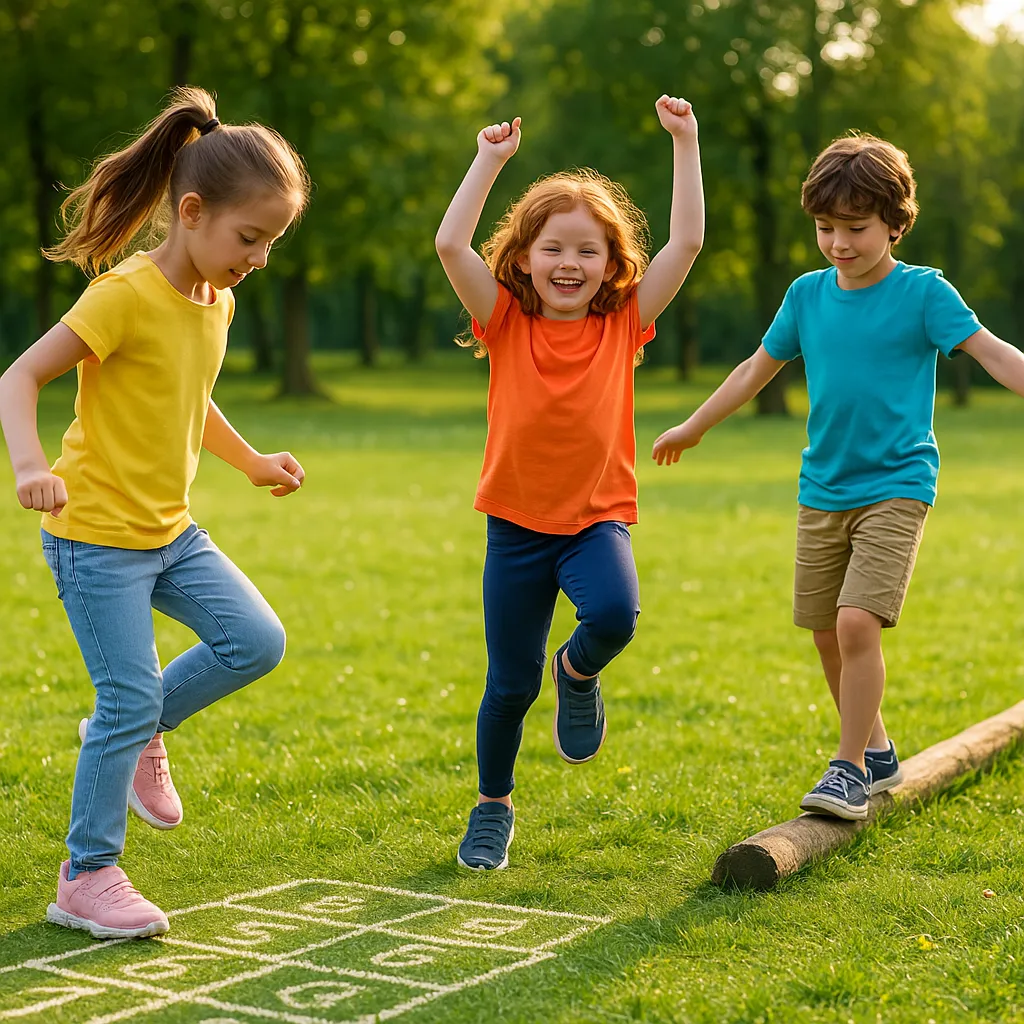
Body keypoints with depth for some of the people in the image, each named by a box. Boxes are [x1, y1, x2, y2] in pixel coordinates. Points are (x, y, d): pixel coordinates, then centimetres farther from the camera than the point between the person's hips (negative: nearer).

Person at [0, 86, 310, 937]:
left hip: (170, 530, 8)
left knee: (257, 642, 1)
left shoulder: (216, 302, 6)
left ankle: (138, 732, 22)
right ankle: (87, 879, 8)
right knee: (129, 698, -7)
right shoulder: (125, 295, -19)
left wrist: (252, 461, 30)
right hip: (96, 535, -8)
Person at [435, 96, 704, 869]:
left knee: (614, 613, -32)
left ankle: (578, 673, 6)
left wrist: (685, 144, -8)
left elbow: (688, 242, -7)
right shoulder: (506, 324, -2)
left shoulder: (624, 324, -1)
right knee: (510, 683, 4)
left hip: (597, 517, 0)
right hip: (517, 523, 0)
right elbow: (450, 244, -15)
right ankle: (494, 807, 30)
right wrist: (491, 160, -12)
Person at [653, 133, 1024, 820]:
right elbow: (759, 367, 18)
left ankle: (850, 767, -3)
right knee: (827, 632, 10)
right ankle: (876, 752, 29)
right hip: (823, 491, 5)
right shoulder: (807, 294, 6)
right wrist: (692, 429, 27)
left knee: (857, 621, -18)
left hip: (896, 487, -5)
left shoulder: (924, 292, -7)